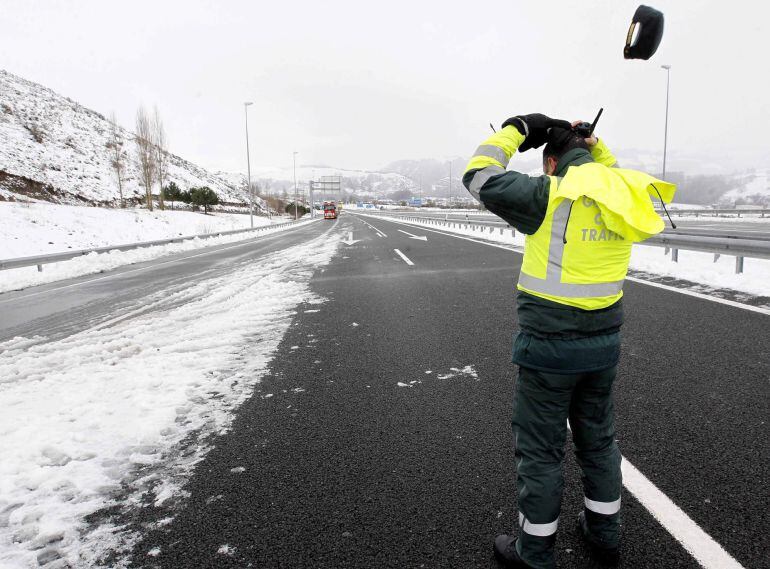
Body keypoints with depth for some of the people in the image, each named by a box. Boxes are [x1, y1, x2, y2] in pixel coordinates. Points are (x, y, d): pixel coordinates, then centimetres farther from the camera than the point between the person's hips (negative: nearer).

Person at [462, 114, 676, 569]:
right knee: (598, 438, 23)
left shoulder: (551, 195, -17)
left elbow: (479, 176, -10)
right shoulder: (625, 197, 2)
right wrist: (593, 144, 17)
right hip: (604, 343, 7)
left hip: (549, 346, -6)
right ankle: (605, 532, 40)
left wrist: (517, 130, 2)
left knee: (541, 449, 8)